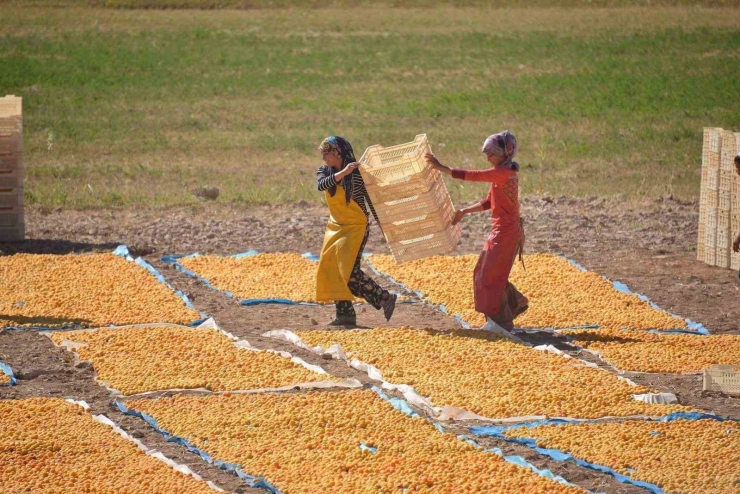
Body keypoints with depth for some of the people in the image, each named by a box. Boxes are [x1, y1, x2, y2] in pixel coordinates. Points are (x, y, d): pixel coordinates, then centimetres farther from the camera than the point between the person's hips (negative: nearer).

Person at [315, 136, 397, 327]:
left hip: (356, 227, -7)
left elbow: (371, 199, -7)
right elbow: (321, 185, -21)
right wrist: (343, 173, -33)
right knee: (331, 270, 4)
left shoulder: (357, 174, -13)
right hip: (335, 227, 7)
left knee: (350, 272, -16)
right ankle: (345, 314, 11)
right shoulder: (324, 172, 2)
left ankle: (385, 299, -6)